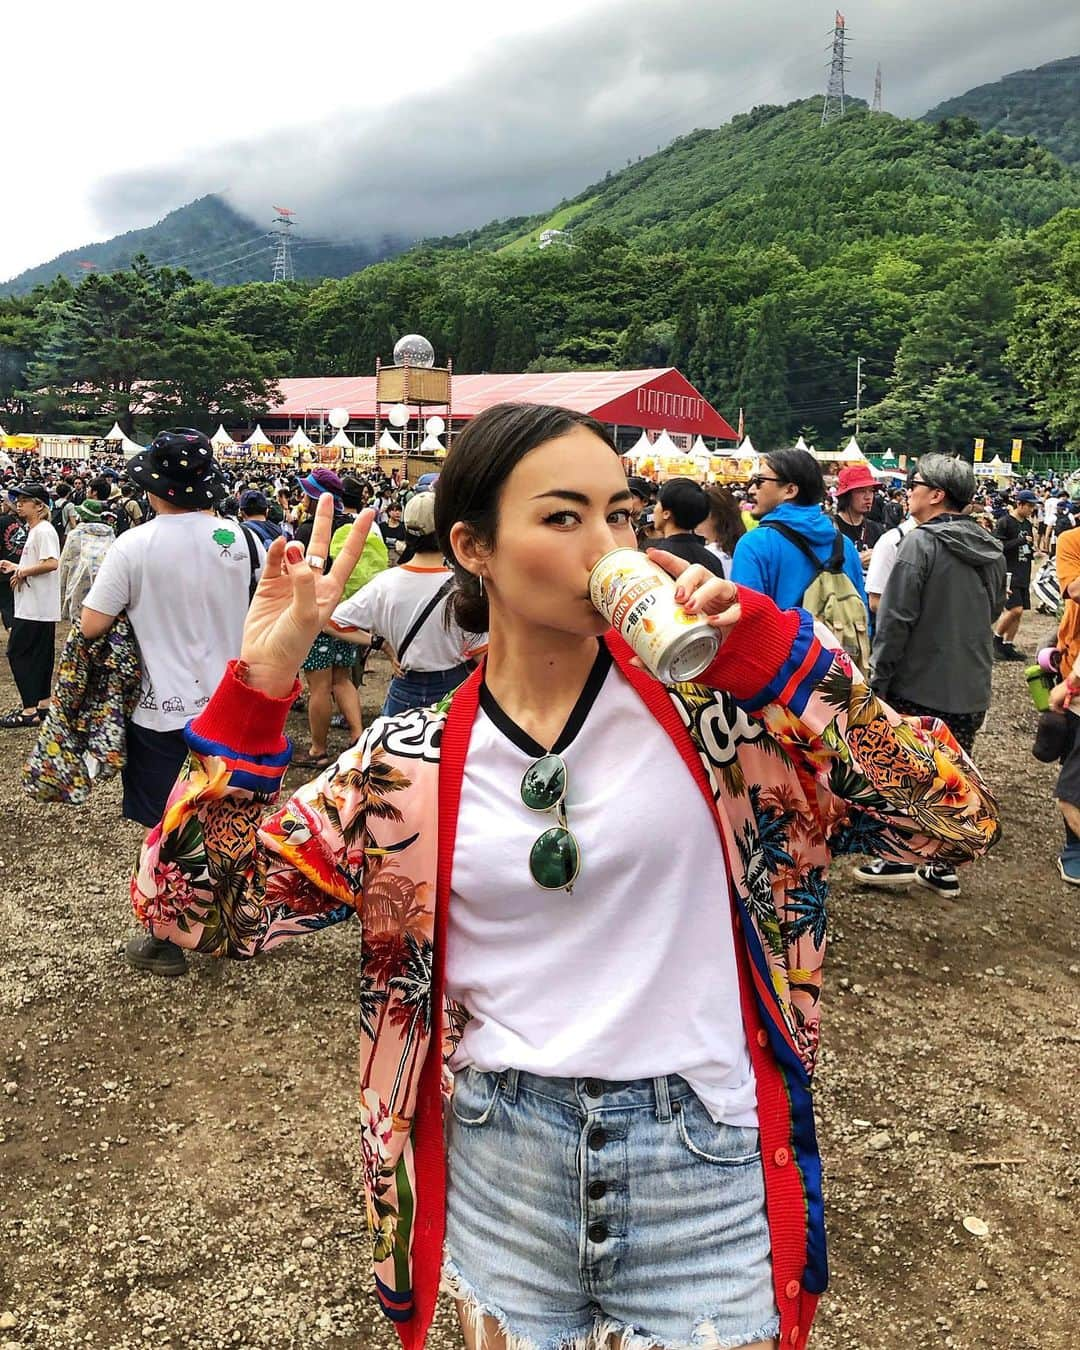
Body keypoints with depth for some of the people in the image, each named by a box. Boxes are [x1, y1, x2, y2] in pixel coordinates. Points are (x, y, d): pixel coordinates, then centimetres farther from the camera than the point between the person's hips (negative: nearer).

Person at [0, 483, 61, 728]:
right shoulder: (34, 531, 18)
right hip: (39, 606, 10)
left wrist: (23, 571, -16)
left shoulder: (44, 531, -14)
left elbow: (51, 563, -27)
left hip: (36, 607, -10)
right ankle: (42, 704, 20)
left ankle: (30, 710, -5)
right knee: (40, 653, 13)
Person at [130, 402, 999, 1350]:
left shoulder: (705, 703, -9)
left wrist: (769, 645, -20)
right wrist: (259, 684, -16)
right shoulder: (412, 765, -6)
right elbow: (193, 906, -7)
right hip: (498, 1173, 1)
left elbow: (960, 822, -12)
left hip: (701, 1175, 0)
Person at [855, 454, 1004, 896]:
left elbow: (895, 621, -17)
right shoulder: (991, 551, 6)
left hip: (919, 686, -6)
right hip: (972, 690, 6)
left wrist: (877, 681, -10)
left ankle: (900, 857, 14)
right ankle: (943, 867, 20)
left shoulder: (920, 544, -15)